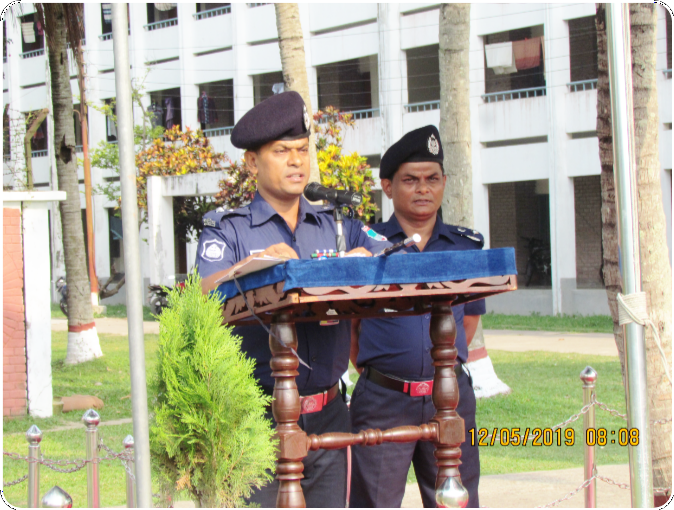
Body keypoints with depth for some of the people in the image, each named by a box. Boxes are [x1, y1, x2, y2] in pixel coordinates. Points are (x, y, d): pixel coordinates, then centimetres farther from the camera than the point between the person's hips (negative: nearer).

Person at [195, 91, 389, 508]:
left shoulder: (338, 225, 14)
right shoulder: (228, 230, 4)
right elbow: (203, 296, -12)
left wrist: (365, 260, -17)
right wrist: (255, 263, -29)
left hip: (328, 413, 4)